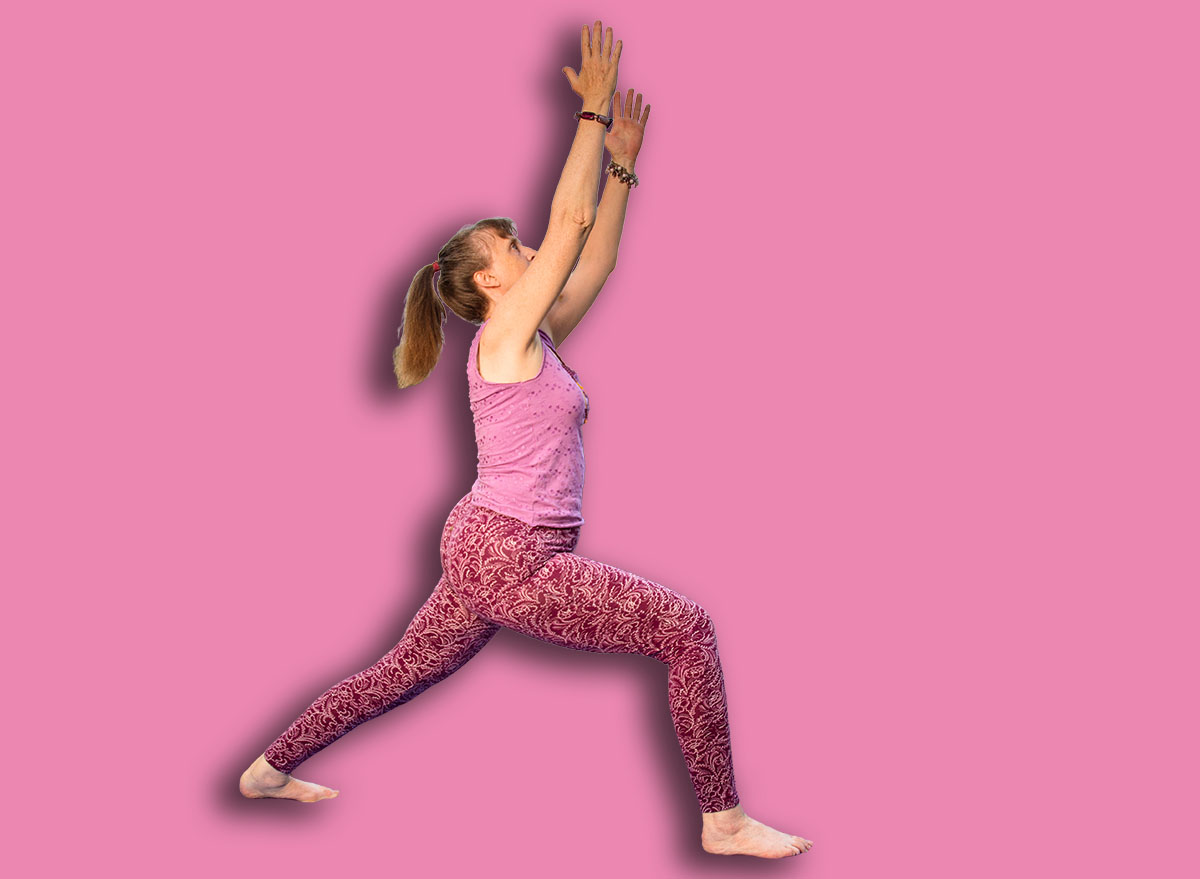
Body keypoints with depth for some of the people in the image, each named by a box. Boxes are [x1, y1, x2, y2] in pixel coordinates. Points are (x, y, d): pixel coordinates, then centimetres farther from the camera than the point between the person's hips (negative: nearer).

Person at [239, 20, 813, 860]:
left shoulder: (536, 339, 13)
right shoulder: (506, 333, -10)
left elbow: (595, 258, 16)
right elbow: (568, 221, -14)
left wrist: (622, 164, 14)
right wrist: (594, 112, -10)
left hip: (490, 552, 10)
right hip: (511, 554, -10)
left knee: (403, 673, 22)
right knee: (688, 628, -10)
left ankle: (272, 769, 34)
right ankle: (724, 821, -6)